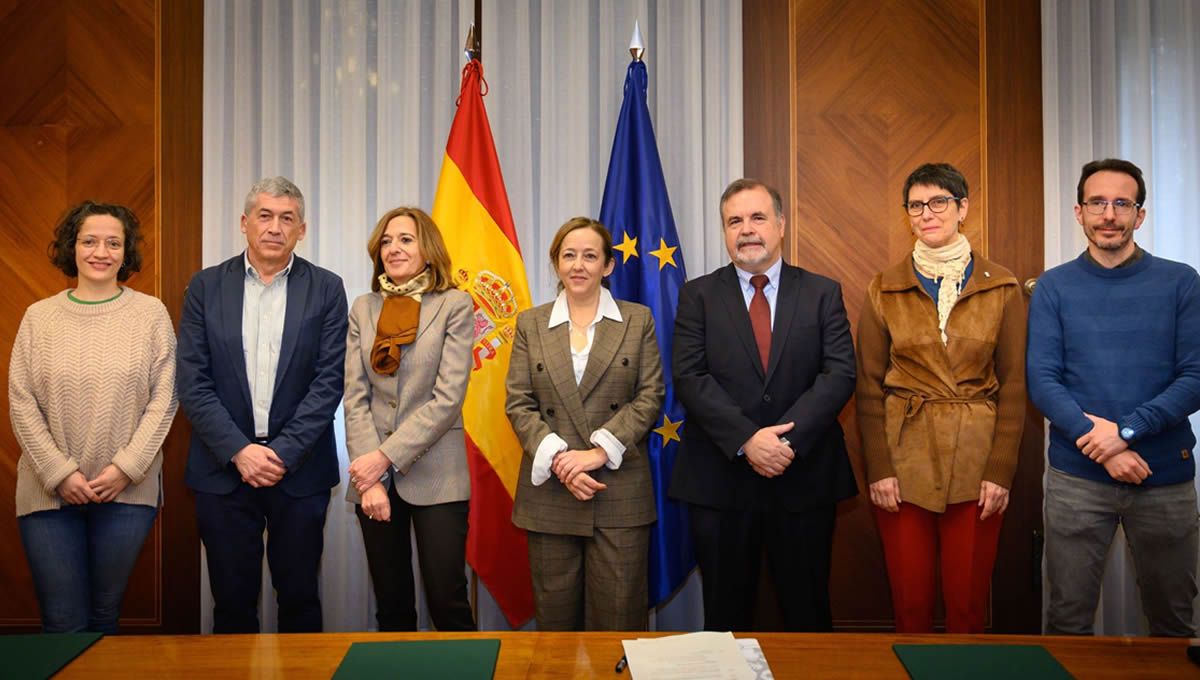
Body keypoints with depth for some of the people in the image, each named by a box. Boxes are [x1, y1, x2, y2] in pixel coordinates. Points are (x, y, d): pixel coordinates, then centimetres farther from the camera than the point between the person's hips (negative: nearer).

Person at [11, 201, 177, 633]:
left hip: (128, 490, 0)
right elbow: (21, 403, 1)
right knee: (63, 622, 3)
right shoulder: (39, 317, 3)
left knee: (105, 615, 10)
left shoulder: (151, 313, 0)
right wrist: (60, 472, -8)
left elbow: (163, 398, -3)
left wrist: (125, 468, -10)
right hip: (50, 490, 1)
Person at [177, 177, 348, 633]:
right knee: (232, 599, 10)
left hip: (299, 469, 0)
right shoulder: (206, 287, 3)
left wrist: (283, 453, -12)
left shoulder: (325, 289, 1)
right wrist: (239, 451, -11)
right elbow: (192, 382, -2)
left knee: (299, 596, 10)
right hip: (224, 467, 1)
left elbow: (329, 381, -5)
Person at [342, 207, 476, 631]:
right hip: (374, 475, 4)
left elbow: (448, 398, -10)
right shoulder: (363, 310, 9)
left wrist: (386, 457, -13)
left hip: (435, 476, -3)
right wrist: (370, 477, -8)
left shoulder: (454, 306, -2)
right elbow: (355, 398, 2)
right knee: (391, 607, 11)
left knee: (448, 603, -2)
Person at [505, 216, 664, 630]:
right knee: (555, 617, 9)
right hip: (550, 492, 1)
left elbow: (650, 396, -1)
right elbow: (518, 404, 2)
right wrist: (558, 460, -12)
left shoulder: (638, 320, 6)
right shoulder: (530, 324, 8)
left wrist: (600, 451, -13)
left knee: (618, 616, 3)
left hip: (620, 493, -1)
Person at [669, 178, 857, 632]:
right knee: (726, 616, 12)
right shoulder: (698, 295, 4)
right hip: (719, 479, 0)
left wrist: (789, 438, -17)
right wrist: (746, 440, -18)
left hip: (804, 478, 1)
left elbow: (839, 373, -4)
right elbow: (689, 378, -6)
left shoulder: (823, 293, 6)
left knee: (808, 613, 11)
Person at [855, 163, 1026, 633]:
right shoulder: (885, 289, 4)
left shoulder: (1002, 288, 3)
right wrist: (878, 469, -5)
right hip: (903, 461, 0)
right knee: (910, 599, 6)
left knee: (968, 600, 7)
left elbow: (1014, 385, 2)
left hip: (975, 462, 0)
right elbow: (869, 386, 2)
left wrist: (1001, 470, -5)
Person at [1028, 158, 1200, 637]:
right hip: (1077, 476, 0)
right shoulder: (1054, 288, 1)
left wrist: (1126, 430, -17)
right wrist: (1099, 445, -16)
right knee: (1068, 619, 8)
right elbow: (1041, 381, -5)